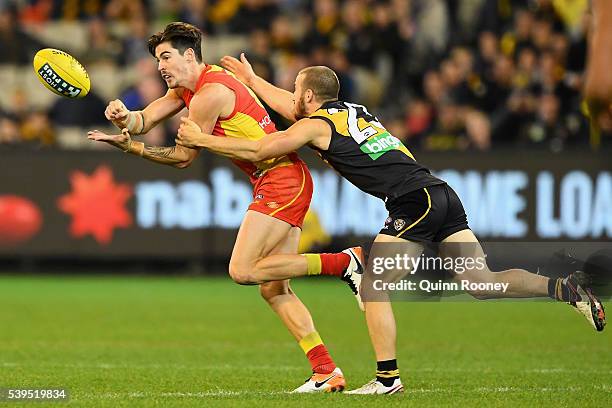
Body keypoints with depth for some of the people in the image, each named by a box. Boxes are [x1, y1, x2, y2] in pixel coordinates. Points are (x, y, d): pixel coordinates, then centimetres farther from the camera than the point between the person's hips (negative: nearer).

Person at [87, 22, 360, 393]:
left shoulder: (210, 93, -15)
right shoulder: (186, 87, 15)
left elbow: (183, 157, -10)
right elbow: (144, 120, 9)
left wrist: (131, 147, -8)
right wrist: (125, 117, -13)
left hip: (283, 180, -10)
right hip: (283, 184, 10)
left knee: (242, 270, -16)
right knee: (274, 290, 6)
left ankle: (347, 262, -13)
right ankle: (327, 371, 3)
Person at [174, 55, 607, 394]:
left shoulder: (316, 125, 2)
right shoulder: (353, 111, 25)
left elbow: (258, 151, 3)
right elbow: (293, 108, 42)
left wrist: (201, 140, 13)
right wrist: (250, 78, 51)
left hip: (414, 203, -8)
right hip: (443, 195, 8)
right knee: (482, 283, 2)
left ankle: (388, 377, -5)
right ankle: (563, 287, -14)